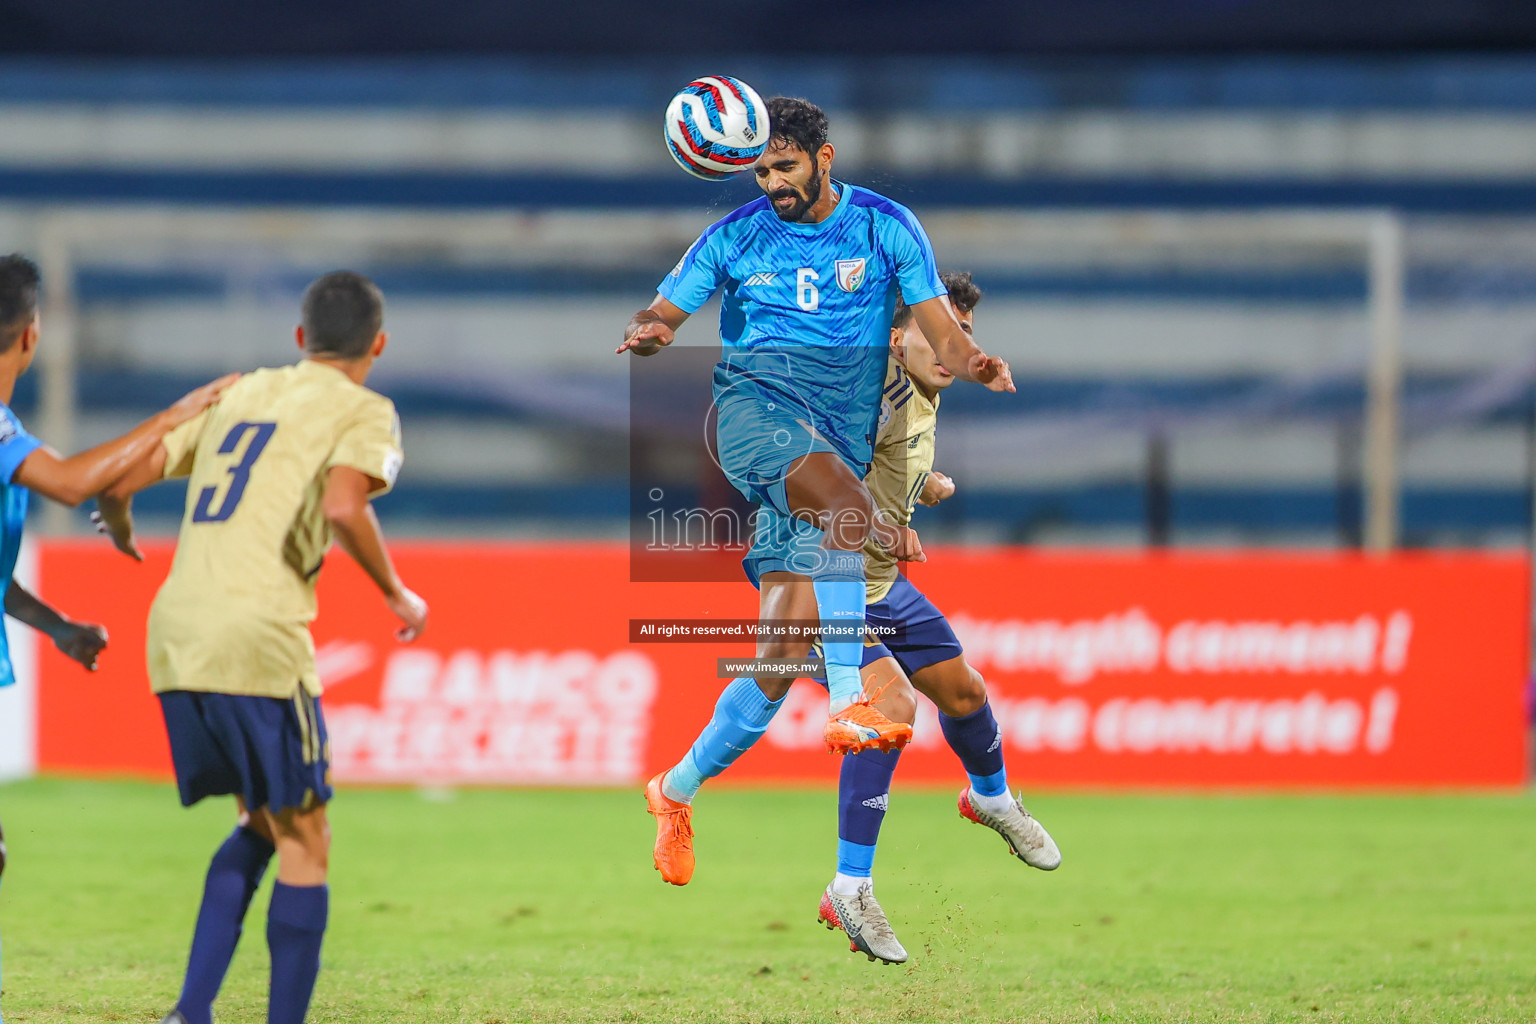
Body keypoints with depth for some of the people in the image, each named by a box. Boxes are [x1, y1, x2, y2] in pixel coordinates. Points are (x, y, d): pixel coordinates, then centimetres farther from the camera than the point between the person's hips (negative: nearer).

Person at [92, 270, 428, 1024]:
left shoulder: (238, 395, 21)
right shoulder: (363, 413, 4)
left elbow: (119, 482, 20)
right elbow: (342, 506, -16)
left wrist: (121, 532, 43)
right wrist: (397, 595, -2)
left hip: (174, 637, 6)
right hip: (258, 638, -6)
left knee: (259, 824, 21)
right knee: (304, 842, 5)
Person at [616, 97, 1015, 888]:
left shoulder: (885, 227, 9)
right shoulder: (736, 237, 10)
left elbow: (941, 331, 4)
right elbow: (663, 313, 10)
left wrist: (974, 362, -19)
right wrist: (649, 333, -14)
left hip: (841, 435, 2)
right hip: (758, 401, -2)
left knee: (782, 658, -5)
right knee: (846, 504, -36)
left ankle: (678, 791, 15)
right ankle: (849, 704, -44)